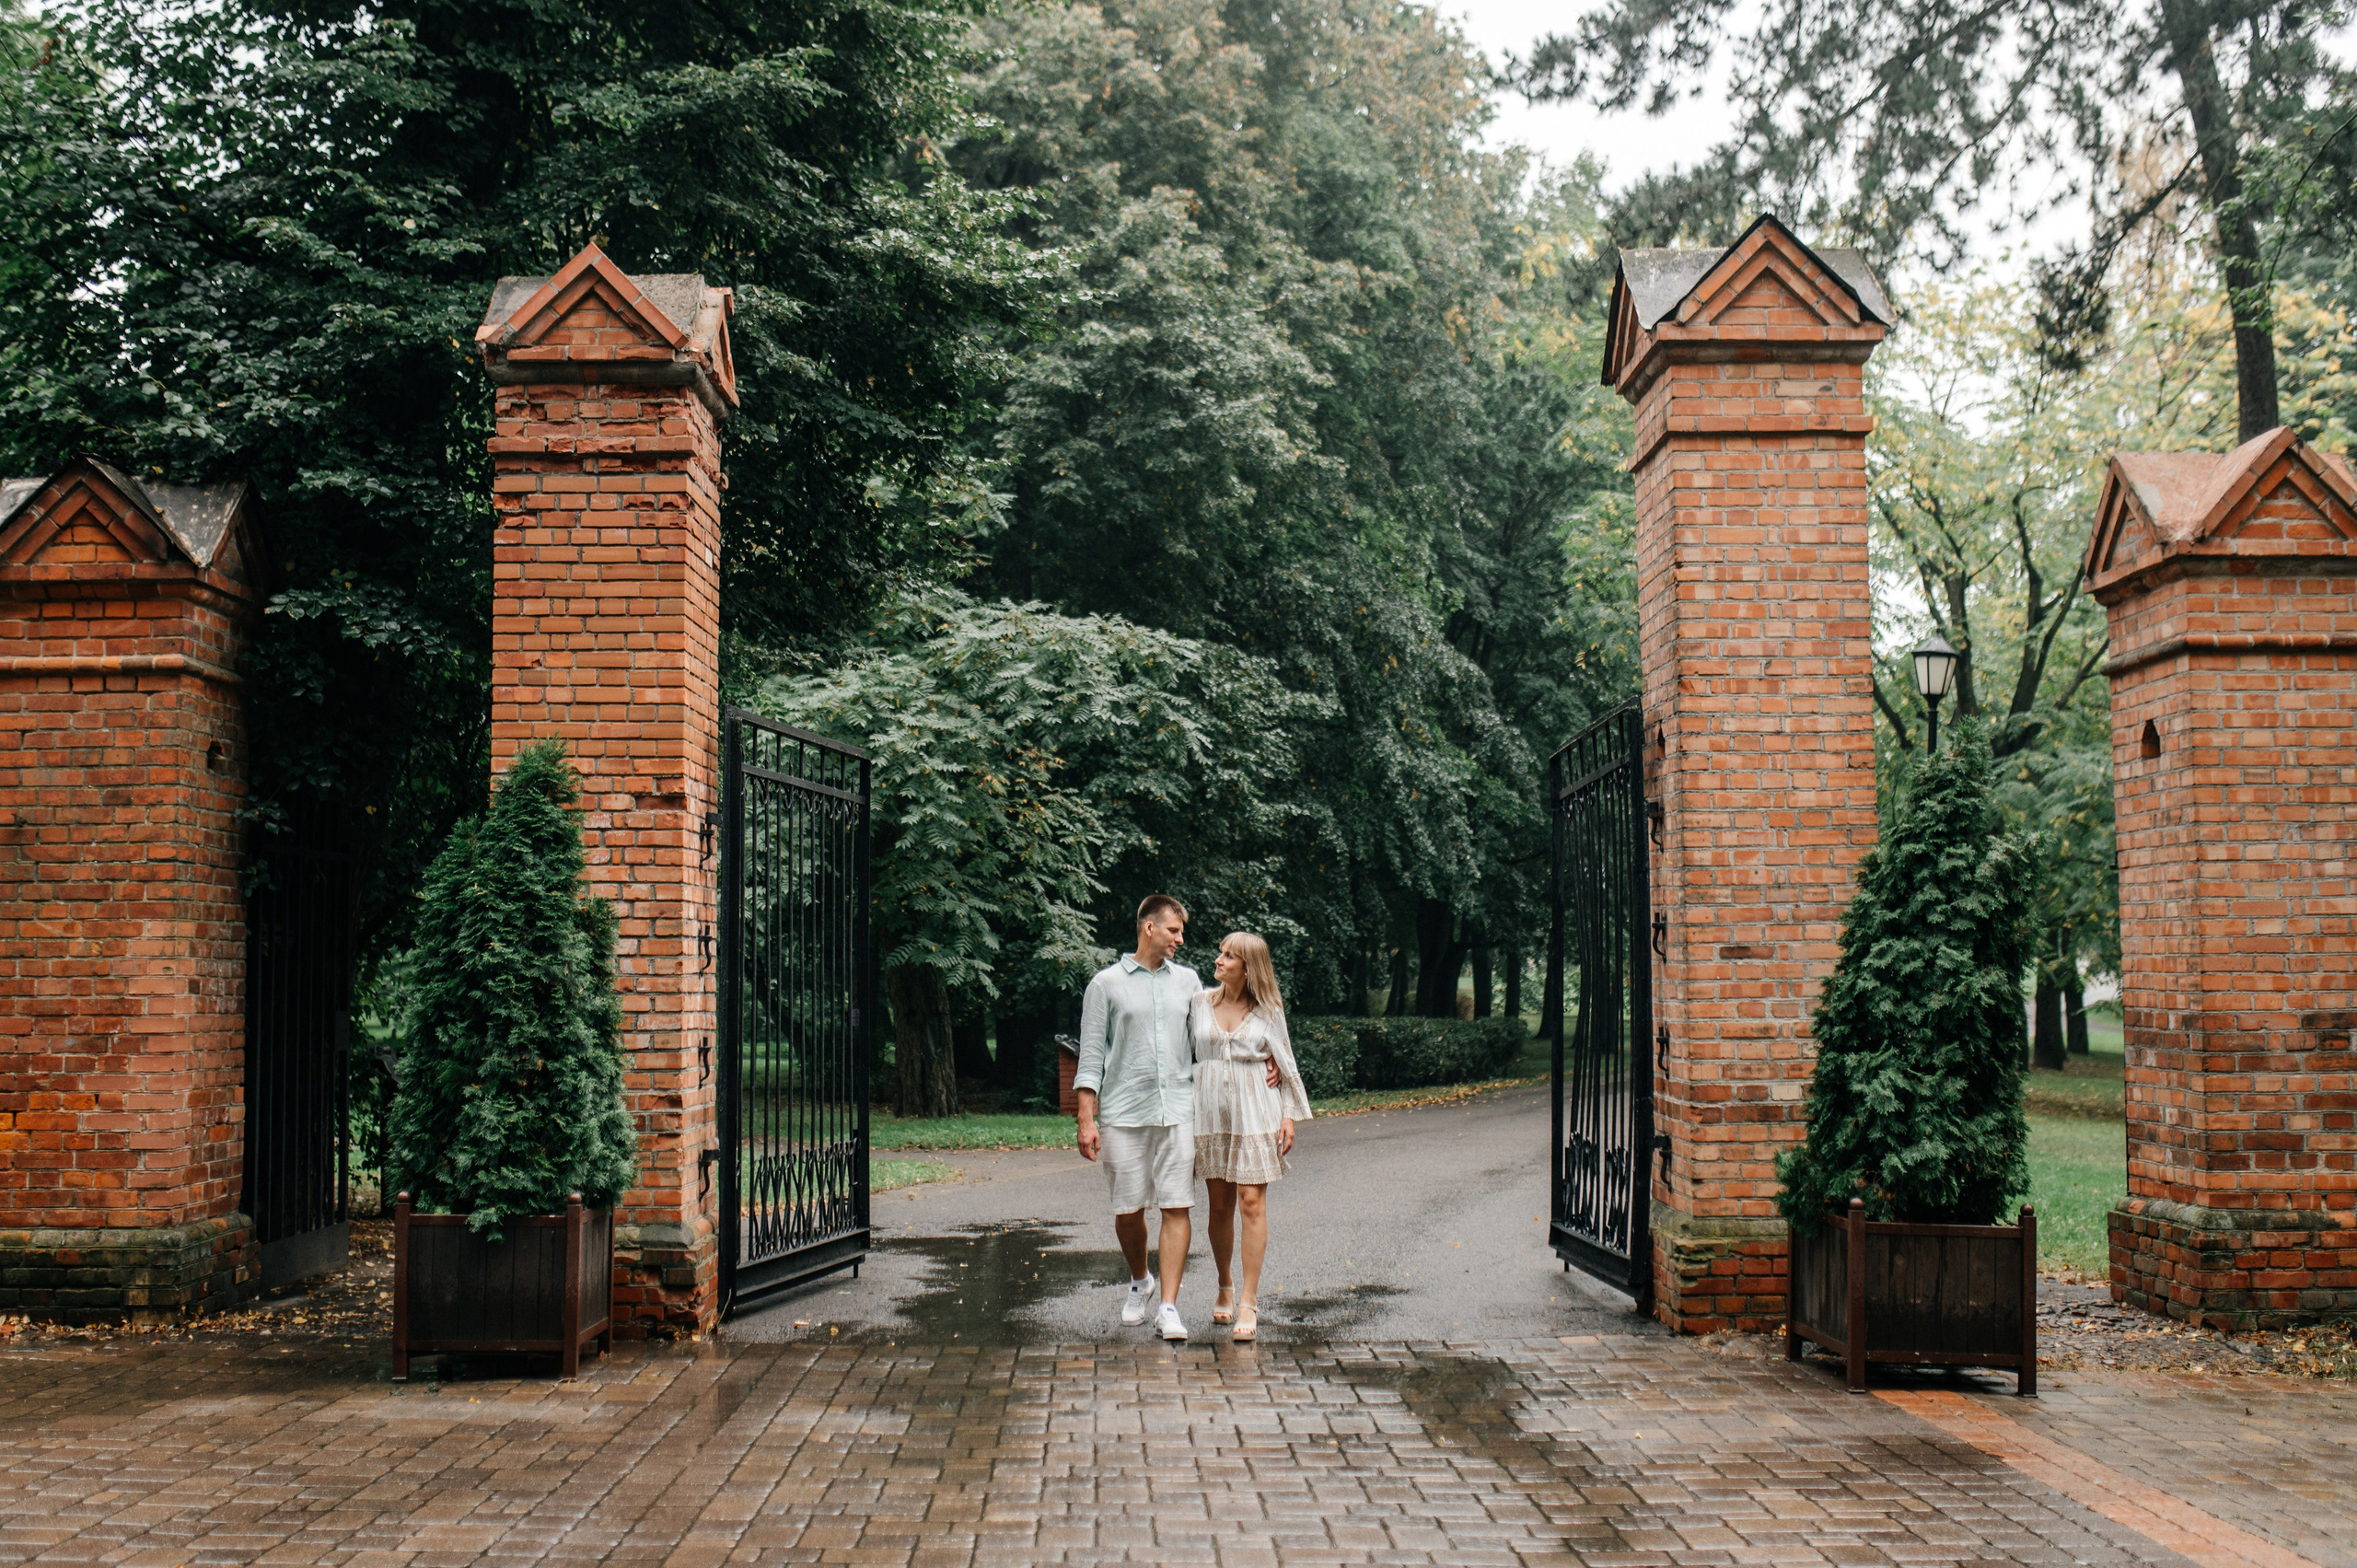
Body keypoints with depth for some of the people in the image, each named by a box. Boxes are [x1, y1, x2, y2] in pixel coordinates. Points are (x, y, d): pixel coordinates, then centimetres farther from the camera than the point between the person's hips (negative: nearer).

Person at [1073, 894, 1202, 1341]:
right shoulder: (1107, 983, 3)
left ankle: (1168, 1307, -4)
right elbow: (1091, 1055, 2)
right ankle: (1140, 1281, 31)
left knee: (1178, 1207, -6)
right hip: (1123, 1114, -2)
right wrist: (1086, 1119, -5)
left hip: (1177, 1110, 2)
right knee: (1128, 1210, 5)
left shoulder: (1187, 980, 13)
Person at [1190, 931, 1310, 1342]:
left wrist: (1290, 1114, -1)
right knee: (1220, 1205, 7)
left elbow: (1286, 1061, 6)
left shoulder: (1268, 1009, 1)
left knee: (1251, 1203, -7)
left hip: (1256, 1112, -2)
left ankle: (1248, 1302, -6)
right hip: (1211, 1111, 2)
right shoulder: (1201, 1002, 5)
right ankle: (1225, 1289, 25)